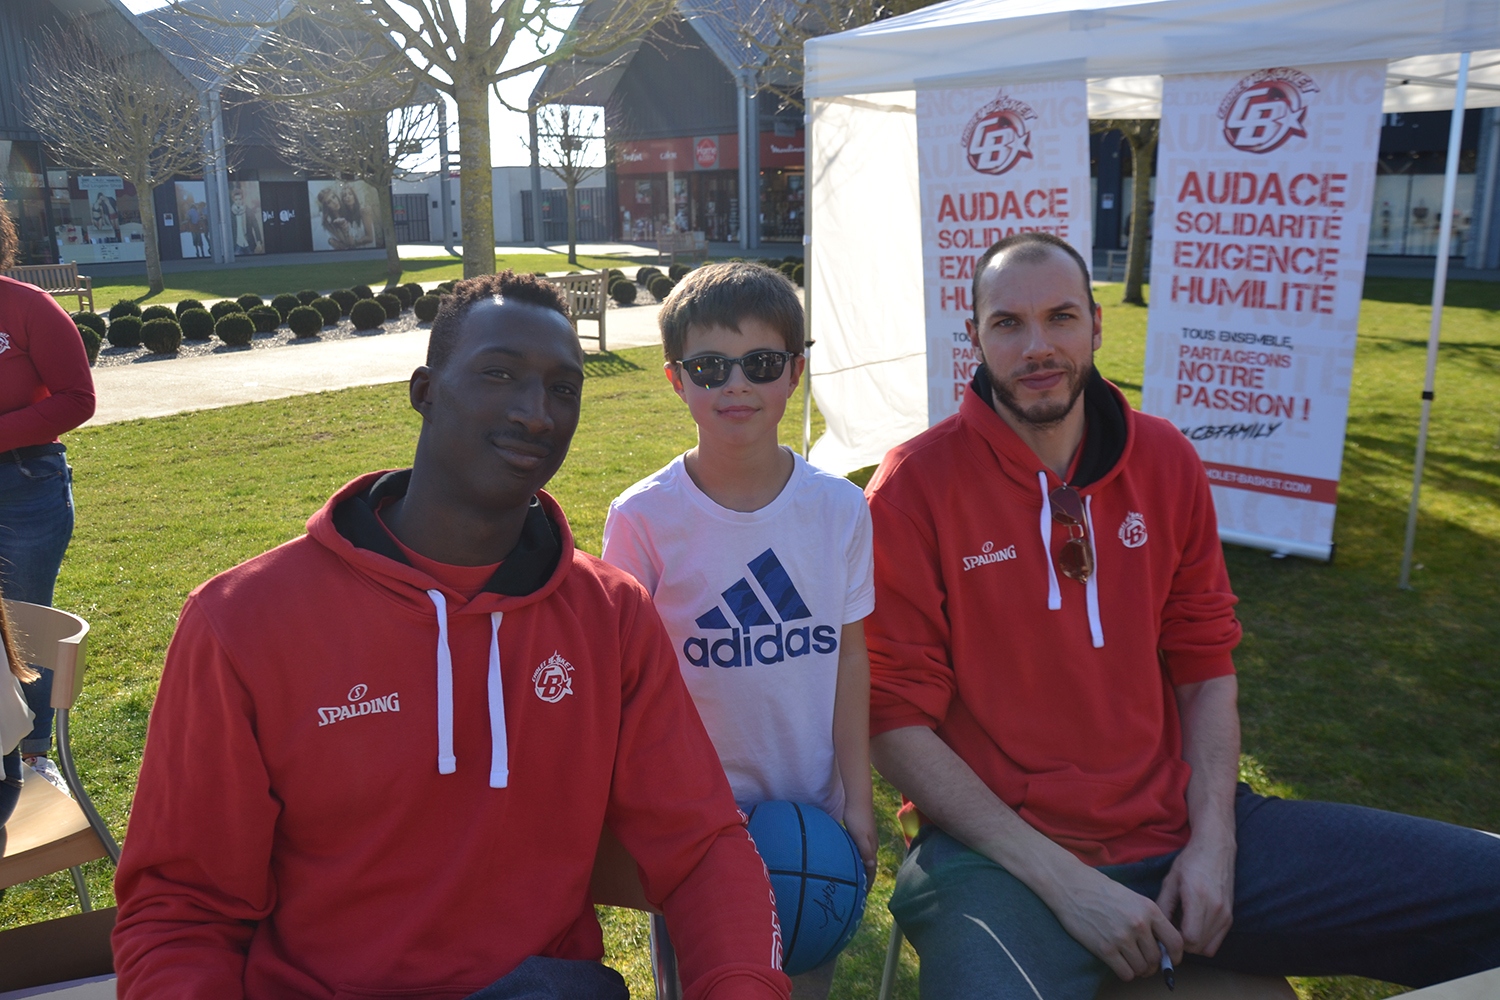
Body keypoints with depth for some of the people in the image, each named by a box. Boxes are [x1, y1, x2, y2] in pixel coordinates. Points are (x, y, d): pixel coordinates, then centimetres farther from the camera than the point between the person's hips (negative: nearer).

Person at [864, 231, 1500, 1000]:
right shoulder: (917, 485, -9)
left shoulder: (1165, 462, 5)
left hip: (1178, 828, 5)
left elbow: (1206, 669, 11)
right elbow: (896, 720, -10)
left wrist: (1214, 839, -3)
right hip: (999, 848, -4)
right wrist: (1062, 882, -15)